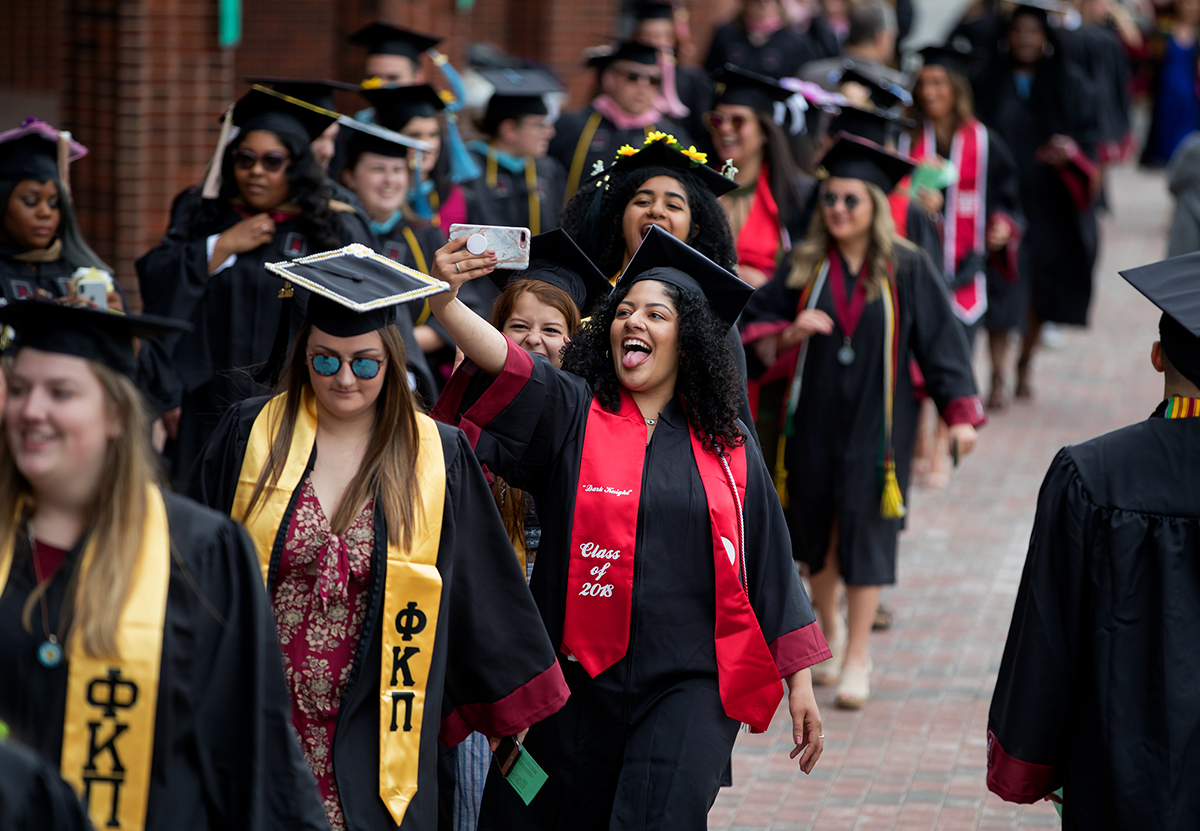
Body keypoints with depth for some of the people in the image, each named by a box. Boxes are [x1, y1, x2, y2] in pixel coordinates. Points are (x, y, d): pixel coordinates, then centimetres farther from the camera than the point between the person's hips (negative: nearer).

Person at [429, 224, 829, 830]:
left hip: (688, 689, 0)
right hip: (582, 682, 0)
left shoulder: (727, 449, 8)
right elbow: (506, 366, -19)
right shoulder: (571, 412, 1)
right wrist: (445, 302, -39)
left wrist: (800, 682, 10)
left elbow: (767, 565, 12)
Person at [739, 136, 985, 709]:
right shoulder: (807, 267, 0)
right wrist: (789, 333, -17)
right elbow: (754, 323, 5)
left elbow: (939, 337, -4)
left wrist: (959, 414, -8)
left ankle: (857, 660, 2)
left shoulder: (906, 270, -6)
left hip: (876, 418, -3)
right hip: (815, 415, 3)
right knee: (817, 531, 12)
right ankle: (829, 631, 37)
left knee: (866, 529, -5)